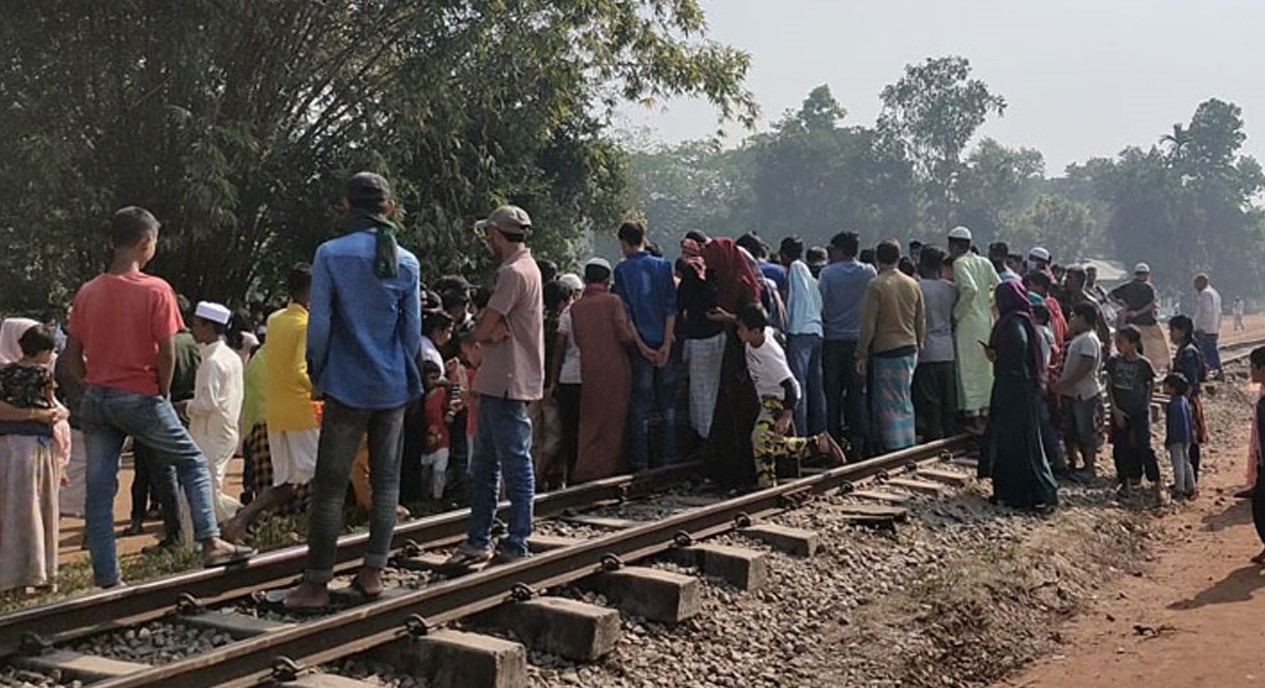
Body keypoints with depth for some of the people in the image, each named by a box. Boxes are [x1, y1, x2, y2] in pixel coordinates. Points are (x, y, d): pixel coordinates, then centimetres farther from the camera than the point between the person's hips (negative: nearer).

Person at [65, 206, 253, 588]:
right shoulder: (155, 290, -10)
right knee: (193, 463, 13)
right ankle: (210, 543, 5)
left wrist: (96, 386, 16)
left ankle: (107, 579, 10)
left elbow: (73, 354, 8)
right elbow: (167, 352, -13)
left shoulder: (87, 292, 5)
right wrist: (163, 394, 0)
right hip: (140, 398, -5)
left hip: (96, 399, 5)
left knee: (99, 491, 7)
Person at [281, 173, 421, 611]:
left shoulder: (331, 255, -9)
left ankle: (316, 584, 2)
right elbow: (412, 331, 4)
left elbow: (319, 325, -9)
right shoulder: (406, 262, 1)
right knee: (386, 481, 11)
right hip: (393, 388, 3)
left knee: (330, 486, 0)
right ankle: (373, 572, 16)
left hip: (348, 387, -3)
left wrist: (317, 375, 6)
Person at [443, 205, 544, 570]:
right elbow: (488, 328, 12)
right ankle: (478, 540, 20)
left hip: (508, 385, -10)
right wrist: (493, 328, -7)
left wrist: (488, 329, 1)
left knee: (516, 463, -3)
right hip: (498, 382, 10)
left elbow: (482, 330, -18)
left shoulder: (514, 273, -15)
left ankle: (516, 545, 3)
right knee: (484, 465, 14)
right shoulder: (524, 268, 17)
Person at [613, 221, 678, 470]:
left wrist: (642, 346, -6)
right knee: (667, 405, 10)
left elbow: (625, 312, -8)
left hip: (640, 344, -2)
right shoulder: (663, 266, 4)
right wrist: (666, 343, -4)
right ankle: (668, 459, 12)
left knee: (640, 405, 2)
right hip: (664, 342, 2)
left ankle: (640, 462, 2)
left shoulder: (622, 270, -3)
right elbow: (671, 307, -2)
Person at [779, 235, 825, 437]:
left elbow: (799, 299, -12)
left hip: (801, 332, -9)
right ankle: (819, 431, 14)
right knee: (815, 384, 11)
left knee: (798, 384, -9)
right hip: (816, 331, 9)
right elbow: (818, 301, 17)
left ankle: (800, 434, -12)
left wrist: (789, 328, -11)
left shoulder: (796, 268, -4)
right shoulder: (807, 271, 20)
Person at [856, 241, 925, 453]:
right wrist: (919, 346, 22)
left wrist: (861, 354, -6)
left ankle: (895, 446, -1)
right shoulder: (913, 284, 6)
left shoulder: (876, 285, -11)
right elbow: (921, 320, 11)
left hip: (885, 350, -6)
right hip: (909, 349, 6)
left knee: (888, 404, 0)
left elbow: (868, 323, -11)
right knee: (904, 401, 14)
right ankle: (908, 446, 17)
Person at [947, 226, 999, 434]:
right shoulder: (984, 262, 10)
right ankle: (986, 413, 18)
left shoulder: (960, 263, -11)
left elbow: (970, 290, -24)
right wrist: (989, 306, 15)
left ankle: (975, 418, -3)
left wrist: (956, 314, -15)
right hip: (986, 321, 7)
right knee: (985, 368, 13)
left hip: (968, 322, -7)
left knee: (969, 368, -3)